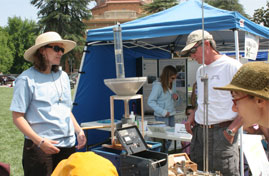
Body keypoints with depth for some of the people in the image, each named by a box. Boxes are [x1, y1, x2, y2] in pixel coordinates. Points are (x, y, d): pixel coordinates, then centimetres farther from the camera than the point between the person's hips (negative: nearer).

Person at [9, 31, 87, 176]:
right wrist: (39, 141, -19)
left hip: (68, 144, 6)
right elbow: (17, 117, -9)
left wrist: (79, 131, 8)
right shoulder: (27, 79, -7)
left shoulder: (63, 76, 11)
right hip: (39, 147, -6)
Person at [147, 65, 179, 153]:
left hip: (171, 115, 7)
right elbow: (150, 101, -17)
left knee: (170, 139, 13)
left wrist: (176, 98, -4)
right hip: (162, 117, -7)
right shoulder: (158, 85, -16)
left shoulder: (173, 84, 6)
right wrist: (162, 112, -21)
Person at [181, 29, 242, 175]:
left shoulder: (231, 66, -9)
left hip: (221, 133, -7)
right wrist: (192, 117, 11)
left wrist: (231, 130, -16)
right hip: (198, 131, 7)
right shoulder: (200, 71, 16)